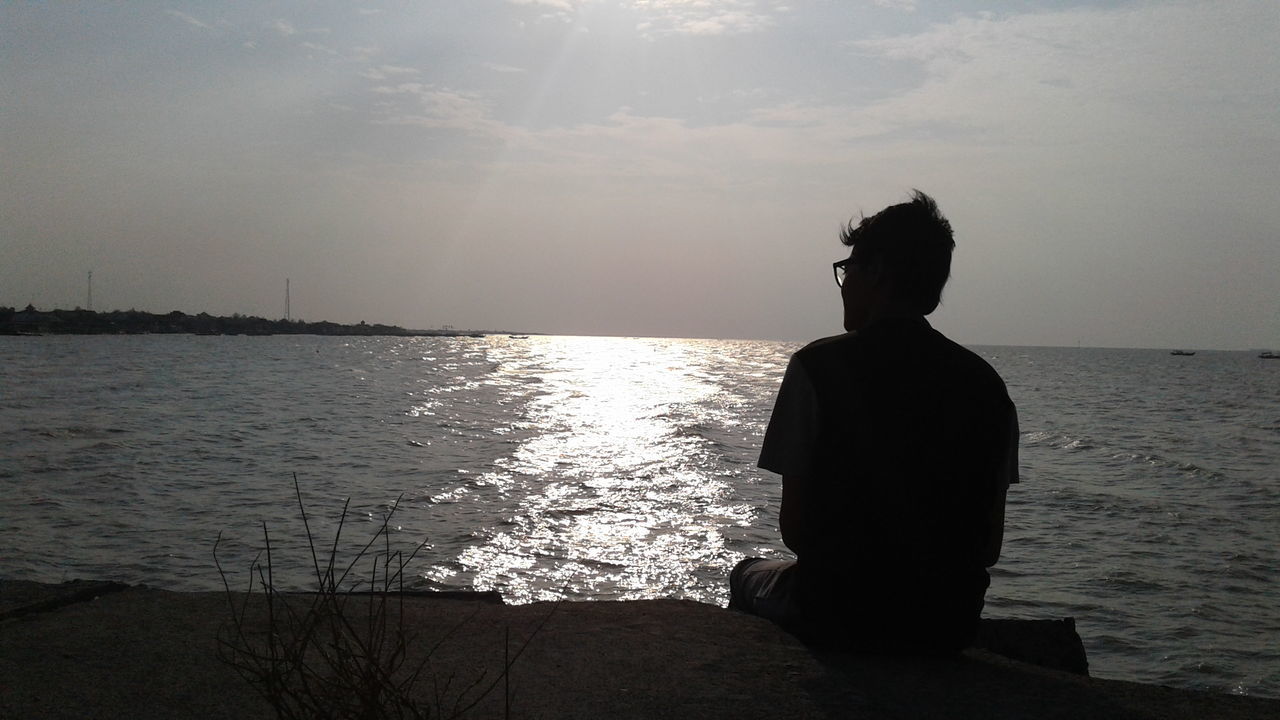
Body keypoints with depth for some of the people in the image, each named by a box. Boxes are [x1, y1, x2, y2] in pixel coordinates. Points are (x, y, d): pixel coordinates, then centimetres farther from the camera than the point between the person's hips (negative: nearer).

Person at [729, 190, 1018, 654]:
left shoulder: (817, 366, -12)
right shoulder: (985, 383, -1)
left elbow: (794, 527, -10)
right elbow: (990, 544, 2)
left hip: (841, 616, -4)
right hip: (951, 626, 4)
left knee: (748, 577, 28)